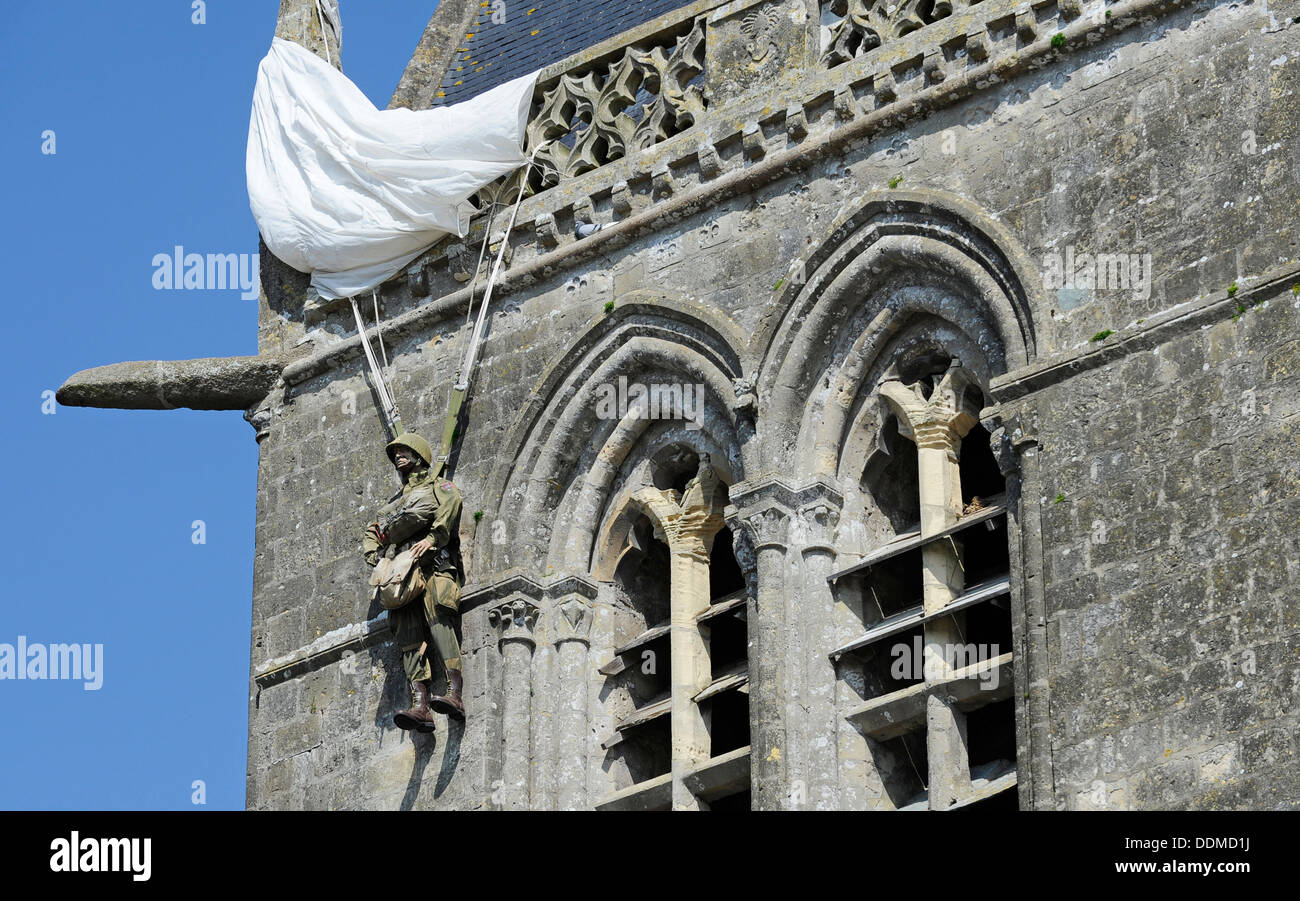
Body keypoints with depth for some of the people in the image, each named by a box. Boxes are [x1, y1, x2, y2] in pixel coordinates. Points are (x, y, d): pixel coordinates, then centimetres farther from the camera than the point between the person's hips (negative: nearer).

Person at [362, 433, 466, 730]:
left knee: (437, 617, -27)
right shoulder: (394, 501, 36)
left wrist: (431, 538, -19)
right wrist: (374, 555, 14)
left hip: (433, 561, -5)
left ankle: (454, 694, -41)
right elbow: (371, 532, 37)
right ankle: (420, 705, -30)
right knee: (408, 631, -15)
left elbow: (451, 505, -5)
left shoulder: (437, 486, 17)